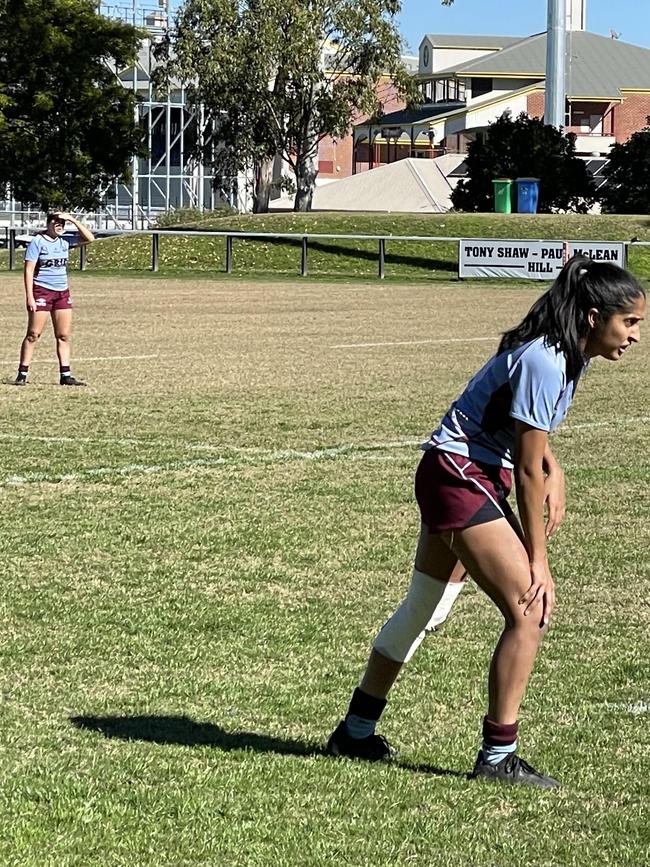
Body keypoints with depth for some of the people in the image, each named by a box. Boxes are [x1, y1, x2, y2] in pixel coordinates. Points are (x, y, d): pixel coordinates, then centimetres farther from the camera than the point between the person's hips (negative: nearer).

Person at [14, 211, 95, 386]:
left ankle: (65, 375, 7)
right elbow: (29, 270, -10)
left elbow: (89, 238, 6)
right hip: (41, 291, -6)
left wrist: (73, 220, -4)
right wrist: (29, 296, -16)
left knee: (64, 336, 4)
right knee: (33, 334, -5)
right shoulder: (37, 242, -7)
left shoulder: (64, 241, 8)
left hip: (62, 293, 6)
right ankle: (22, 374, -1)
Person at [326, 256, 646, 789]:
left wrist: (553, 471, 2)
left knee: (424, 608, 19)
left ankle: (356, 734, 32)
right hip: (458, 474, -10)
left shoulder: (569, 356, 5)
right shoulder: (544, 363, -24)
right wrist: (537, 560, -15)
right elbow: (528, 470, -21)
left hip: (479, 477, 10)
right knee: (530, 609, -13)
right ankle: (498, 756, -6)